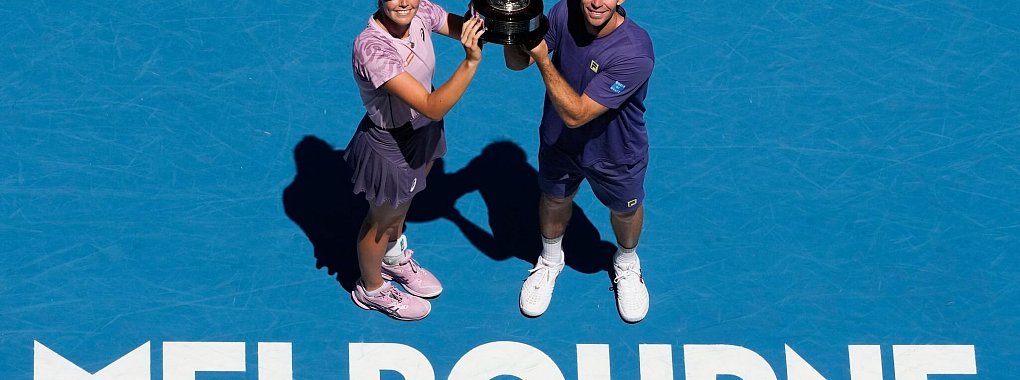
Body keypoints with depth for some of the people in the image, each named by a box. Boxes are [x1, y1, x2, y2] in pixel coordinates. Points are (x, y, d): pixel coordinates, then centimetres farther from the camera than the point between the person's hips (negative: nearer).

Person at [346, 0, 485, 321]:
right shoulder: (371, 48, -39)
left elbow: (463, 27, -5)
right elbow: (433, 107, -41)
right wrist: (471, 61, -51)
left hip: (422, 129, 6)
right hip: (390, 146, -6)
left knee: (403, 201, 33)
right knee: (383, 220, 22)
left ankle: (394, 259, 62)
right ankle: (371, 290, 50)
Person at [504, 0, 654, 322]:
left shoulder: (635, 53, -41)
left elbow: (576, 114, -39)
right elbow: (517, 63, -15)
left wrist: (542, 58, -43)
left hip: (615, 156, -3)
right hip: (559, 141, 3)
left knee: (626, 210, 25)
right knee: (554, 199, 28)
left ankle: (626, 265, 58)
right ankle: (550, 262, 59)